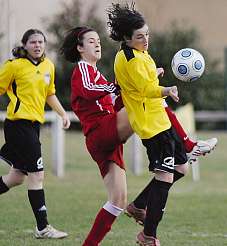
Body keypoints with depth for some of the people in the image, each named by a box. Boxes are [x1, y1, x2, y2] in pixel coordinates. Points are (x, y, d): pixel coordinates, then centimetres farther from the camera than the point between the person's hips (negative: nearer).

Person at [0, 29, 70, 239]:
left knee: (18, 176, 13)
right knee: (36, 174, -10)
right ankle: (42, 228, -7)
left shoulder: (48, 66, 12)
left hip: (34, 123, 8)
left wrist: (63, 114, 13)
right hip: (19, 122, -8)